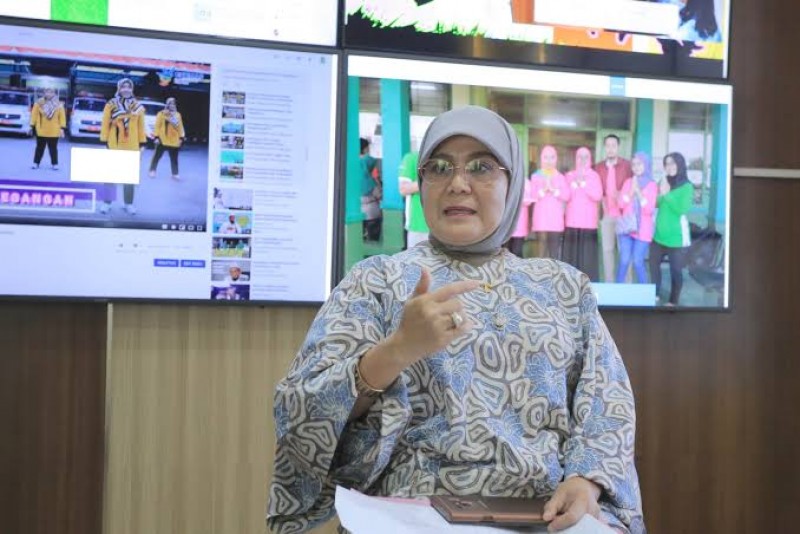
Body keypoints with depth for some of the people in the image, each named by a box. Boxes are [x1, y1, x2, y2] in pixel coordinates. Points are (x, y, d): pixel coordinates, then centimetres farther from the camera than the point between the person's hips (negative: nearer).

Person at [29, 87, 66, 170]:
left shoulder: (58, 104, 0)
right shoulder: (39, 103, -2)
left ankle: (54, 164, 13)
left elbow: (62, 116, 0)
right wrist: (32, 126, -2)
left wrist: (62, 128, -5)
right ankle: (36, 163, 17)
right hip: (41, 130, 0)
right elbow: (34, 114, 0)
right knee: (40, 147, 9)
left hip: (54, 131, 0)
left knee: (53, 148, 6)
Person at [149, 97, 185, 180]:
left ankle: (175, 174, 12)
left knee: (174, 158, 7)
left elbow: (180, 127, 11)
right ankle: (152, 171, 15)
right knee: (157, 156, 5)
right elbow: (157, 126, -6)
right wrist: (157, 137, -12)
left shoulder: (177, 115, 10)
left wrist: (181, 138, 5)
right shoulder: (162, 113, -3)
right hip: (162, 140, -3)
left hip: (174, 141, 4)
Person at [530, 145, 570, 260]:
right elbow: (532, 195, 0)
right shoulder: (536, 176, 9)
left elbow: (567, 195, 2)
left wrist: (553, 189, -9)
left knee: (555, 248, -3)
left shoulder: (560, 177, 12)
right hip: (541, 219, -1)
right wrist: (543, 190, -13)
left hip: (556, 219, 1)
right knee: (542, 248, -9)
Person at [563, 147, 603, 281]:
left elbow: (598, 196, -8)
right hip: (572, 221, 2)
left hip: (589, 222, -2)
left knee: (588, 255, -6)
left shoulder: (594, 176, 4)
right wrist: (575, 183, -10)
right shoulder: (569, 175, 12)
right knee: (571, 254, -1)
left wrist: (583, 183, -12)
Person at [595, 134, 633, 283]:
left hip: (623, 214, -4)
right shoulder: (598, 167, 10)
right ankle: (608, 283, 14)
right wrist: (599, 209, 2)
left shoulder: (627, 165, -1)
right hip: (606, 214, 4)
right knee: (607, 249, 8)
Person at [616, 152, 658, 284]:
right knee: (624, 261, -3)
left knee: (638, 262, -6)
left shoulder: (652, 185, 0)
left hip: (642, 230, -3)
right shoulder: (628, 182, 9)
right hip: (626, 228, 3)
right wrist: (631, 190, -10)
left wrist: (638, 191, -13)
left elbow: (649, 209, -9)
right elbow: (621, 204, 1)